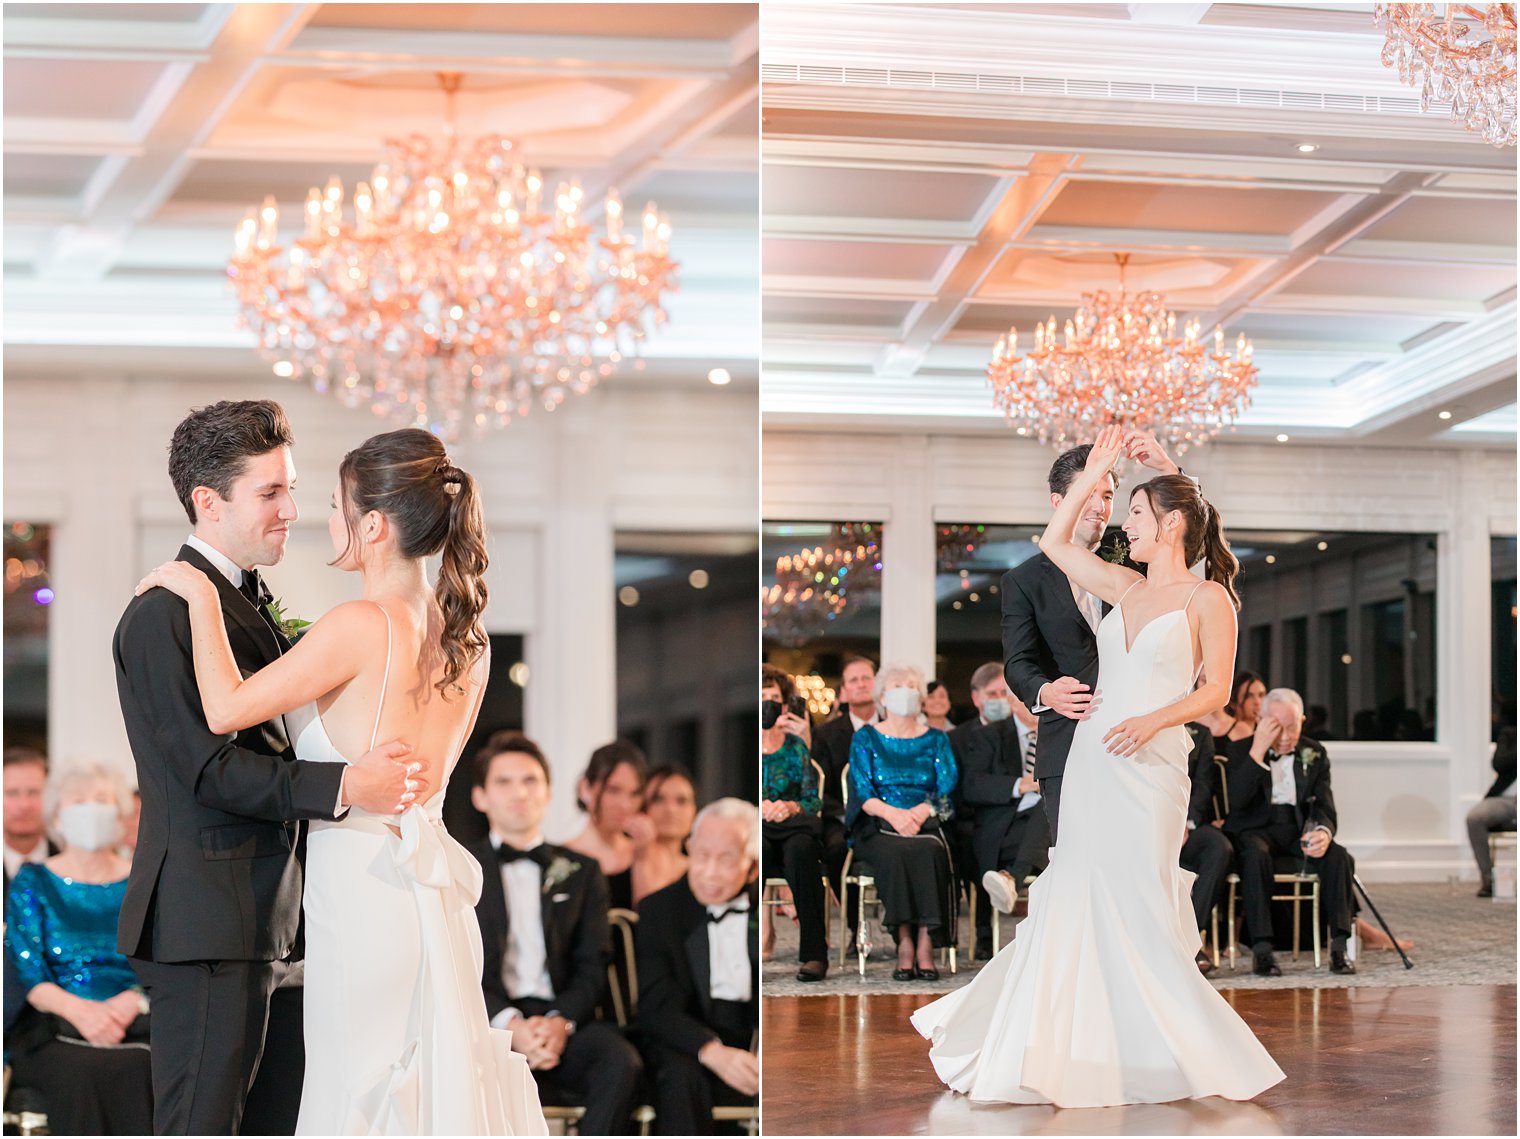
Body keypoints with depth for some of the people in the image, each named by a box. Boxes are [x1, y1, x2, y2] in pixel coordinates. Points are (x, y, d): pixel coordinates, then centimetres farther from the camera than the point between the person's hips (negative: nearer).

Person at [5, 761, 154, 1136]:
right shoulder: (32, 883, 12)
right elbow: (26, 972, 0)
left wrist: (131, 1001, -16)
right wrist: (79, 1010, -19)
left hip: (134, 1026, 1)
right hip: (53, 1029, -1)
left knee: (140, 1071, -34)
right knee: (78, 1071, -36)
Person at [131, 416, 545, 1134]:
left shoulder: (361, 625, -18)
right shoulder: (468, 634, 5)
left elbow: (225, 710, -17)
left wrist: (202, 596, -6)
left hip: (361, 892, -7)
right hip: (434, 891, 7)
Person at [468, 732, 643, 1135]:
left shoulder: (581, 872, 21)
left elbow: (593, 966, 11)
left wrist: (560, 1022, -12)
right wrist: (509, 1024, -15)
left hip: (562, 1020, 2)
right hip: (485, 1022, -2)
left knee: (621, 1062, -31)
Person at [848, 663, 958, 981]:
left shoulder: (936, 740, 16)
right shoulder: (865, 738, 12)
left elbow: (947, 788, 3)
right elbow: (862, 793, 0)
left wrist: (920, 811, -18)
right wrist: (892, 813, -20)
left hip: (926, 823, 1)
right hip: (878, 827, -1)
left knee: (930, 851, -35)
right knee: (895, 853, -36)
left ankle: (925, 946, -35)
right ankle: (904, 943, -35)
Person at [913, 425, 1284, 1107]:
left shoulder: (1206, 599, -2)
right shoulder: (1126, 589, 15)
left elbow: (1215, 689, -7)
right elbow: (1056, 543, 20)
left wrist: (1154, 719, -20)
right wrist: (1091, 478, 15)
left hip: (1151, 765, -6)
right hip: (1090, 757, 6)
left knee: (1138, 907, -8)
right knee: (1076, 901, 4)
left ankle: (1194, 1052, 4)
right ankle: (1078, 1049, 11)